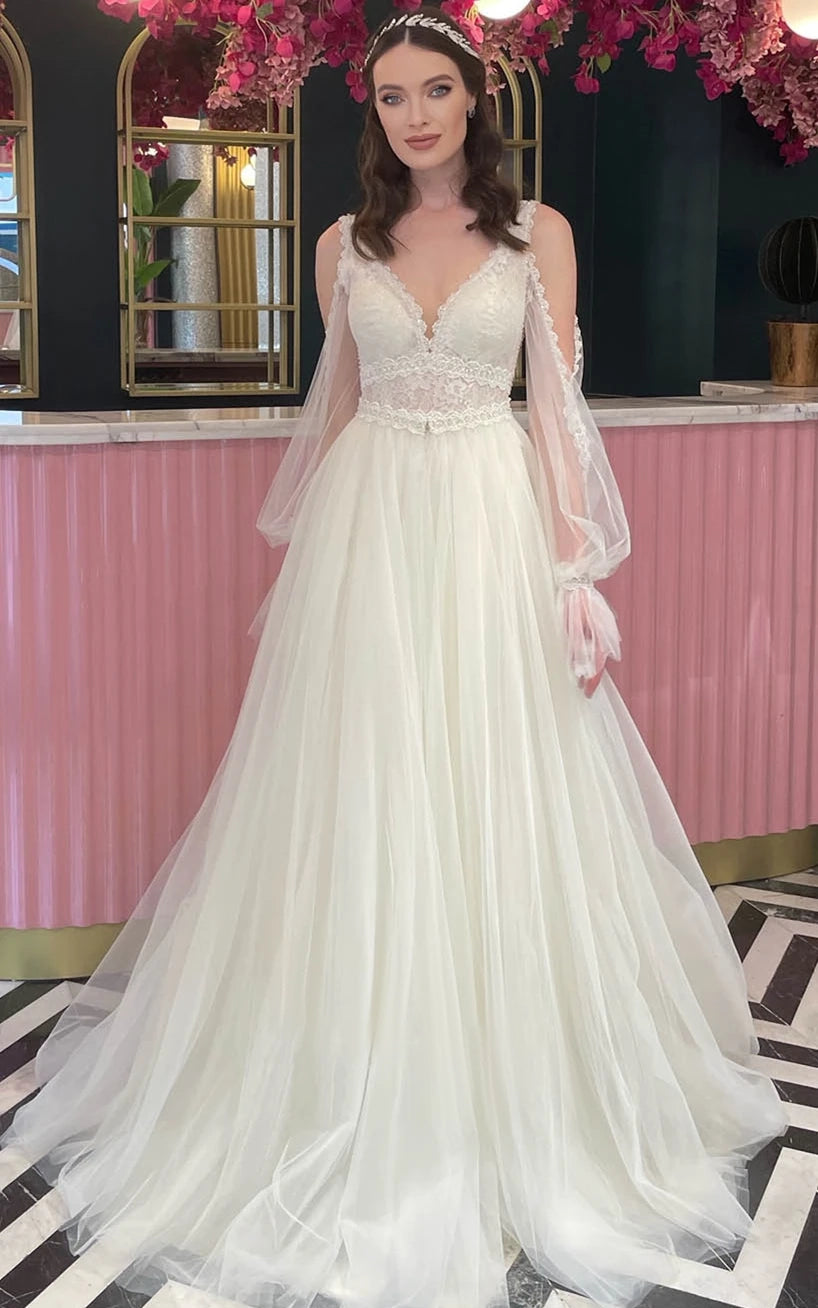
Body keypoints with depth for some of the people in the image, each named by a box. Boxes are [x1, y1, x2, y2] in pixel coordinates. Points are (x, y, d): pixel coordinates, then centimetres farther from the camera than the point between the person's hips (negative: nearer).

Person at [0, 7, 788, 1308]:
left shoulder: (538, 231, 4)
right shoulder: (345, 245, 10)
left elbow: (559, 404, 0)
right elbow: (337, 403, 15)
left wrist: (575, 570, -8)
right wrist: (302, 556, 13)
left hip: (492, 527, -2)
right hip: (365, 530, 2)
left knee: (497, 801, 3)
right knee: (362, 801, 5)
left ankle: (510, 1087, 22)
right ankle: (360, 1092, 22)